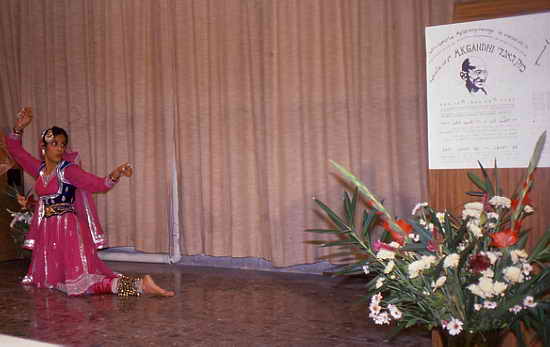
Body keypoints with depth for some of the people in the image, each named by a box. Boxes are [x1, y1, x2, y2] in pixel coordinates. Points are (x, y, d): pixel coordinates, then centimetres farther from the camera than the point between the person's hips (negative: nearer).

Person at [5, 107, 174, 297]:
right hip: (46, 232, 7)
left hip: (68, 230, -7)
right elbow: (14, 148, 18)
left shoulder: (68, 169, -7)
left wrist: (114, 176, -37)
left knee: (79, 284, -15)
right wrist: (19, 127, 4)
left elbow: (97, 184, -18)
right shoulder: (39, 168, 10)